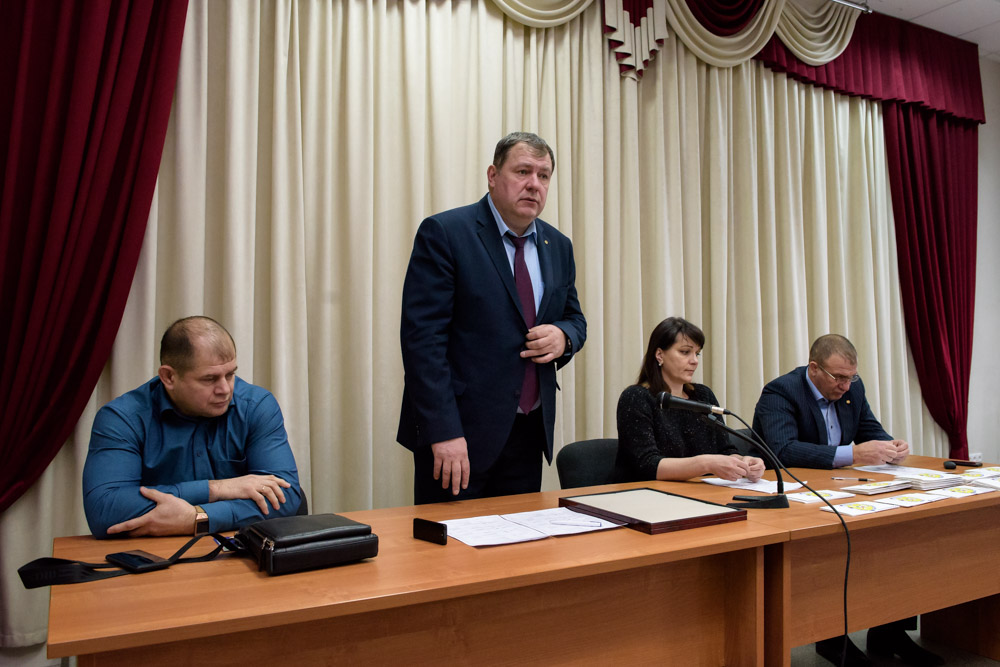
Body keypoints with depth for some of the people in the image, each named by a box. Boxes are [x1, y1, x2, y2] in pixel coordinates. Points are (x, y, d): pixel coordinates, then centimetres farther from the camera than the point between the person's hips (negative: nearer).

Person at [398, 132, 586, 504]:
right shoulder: (444, 233, -9)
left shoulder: (557, 246, 10)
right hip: (460, 431, -5)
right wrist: (444, 432, -21)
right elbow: (422, 335, -15)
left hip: (529, 431, 6)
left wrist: (563, 337, -5)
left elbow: (574, 317, 21)